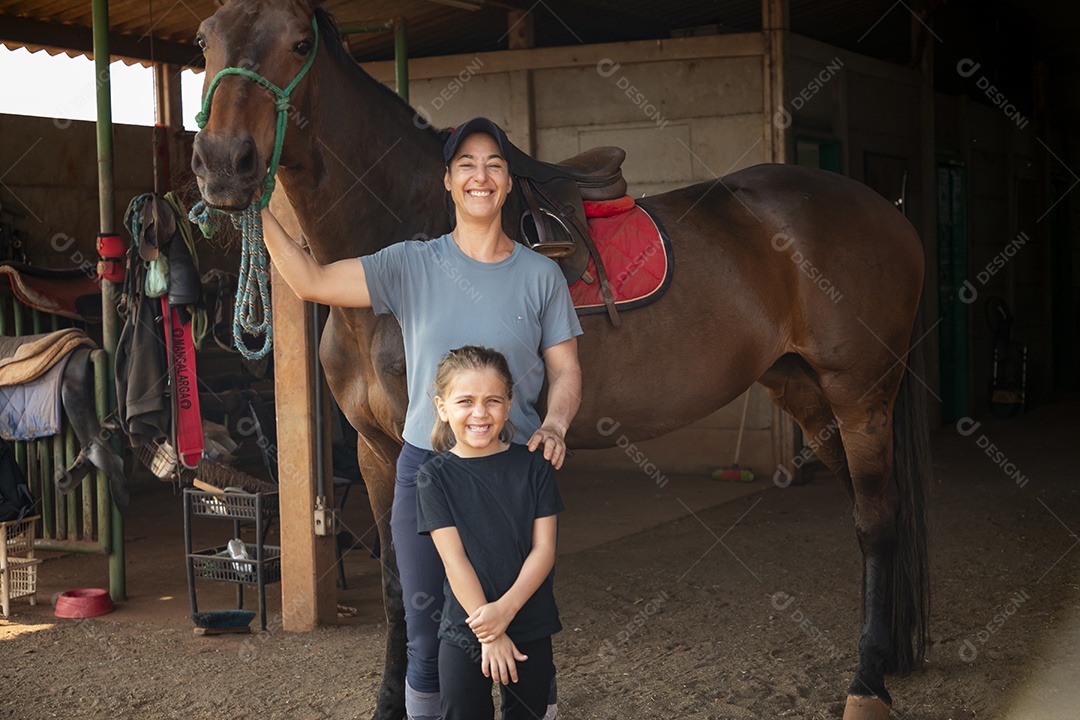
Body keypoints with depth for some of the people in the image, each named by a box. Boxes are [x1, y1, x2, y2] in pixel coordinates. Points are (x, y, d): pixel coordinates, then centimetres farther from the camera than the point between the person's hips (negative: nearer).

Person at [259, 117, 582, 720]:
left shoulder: (542, 275, 1)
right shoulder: (412, 266, 1)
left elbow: (566, 370, 4)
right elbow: (311, 282, -5)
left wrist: (556, 425, -16)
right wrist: (255, 210, -12)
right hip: (426, 466, 1)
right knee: (427, 630, 10)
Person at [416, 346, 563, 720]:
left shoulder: (533, 467, -1)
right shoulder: (435, 476, -5)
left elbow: (544, 549, -5)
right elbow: (454, 560, -10)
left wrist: (505, 609, -18)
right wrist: (489, 634, -15)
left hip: (531, 629, 1)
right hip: (465, 632, -1)